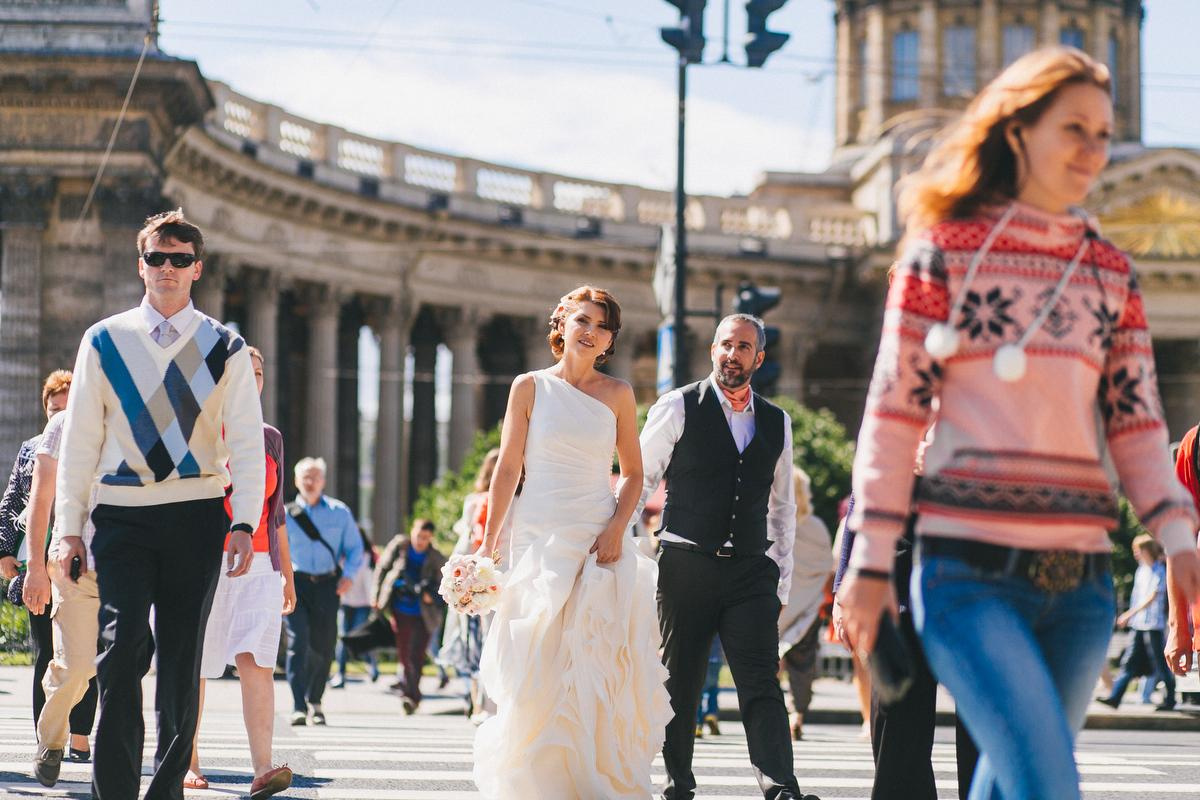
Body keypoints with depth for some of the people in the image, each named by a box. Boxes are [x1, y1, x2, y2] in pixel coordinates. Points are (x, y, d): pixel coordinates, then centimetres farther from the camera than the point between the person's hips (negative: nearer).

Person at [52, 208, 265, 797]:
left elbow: (246, 441, 4)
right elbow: (79, 438, 9)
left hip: (196, 514, 0)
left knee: (182, 657, 3)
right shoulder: (104, 342, 9)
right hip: (120, 514, 0)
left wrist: (245, 523, -8)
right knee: (122, 643, -14)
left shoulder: (224, 348, 7)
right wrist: (69, 526, 4)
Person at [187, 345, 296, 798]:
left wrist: (288, 574, 20)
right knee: (193, 668, 4)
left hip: (259, 566, 2)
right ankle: (187, 763, 20)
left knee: (257, 663, -14)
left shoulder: (270, 438, 15)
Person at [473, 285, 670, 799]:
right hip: (539, 539, -1)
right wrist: (489, 540, -3)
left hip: (599, 541, 1)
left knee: (598, 668, -4)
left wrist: (617, 528, -7)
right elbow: (507, 469, 2)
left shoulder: (617, 394, 7)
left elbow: (633, 473, 9)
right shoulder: (530, 387, 3)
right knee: (534, 668, -5)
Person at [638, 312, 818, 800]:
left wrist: (781, 584, 16)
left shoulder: (777, 423, 15)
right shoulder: (678, 408, 3)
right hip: (686, 566, -2)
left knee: (762, 685, -10)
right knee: (679, 684, 3)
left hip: (752, 572, 2)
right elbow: (639, 481, 5)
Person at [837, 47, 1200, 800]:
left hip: (1080, 581, 5)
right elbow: (894, 412, -1)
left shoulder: (1111, 273, 14)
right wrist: (871, 562, -4)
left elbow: (1136, 421, 13)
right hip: (972, 572, -5)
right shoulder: (944, 251, 1)